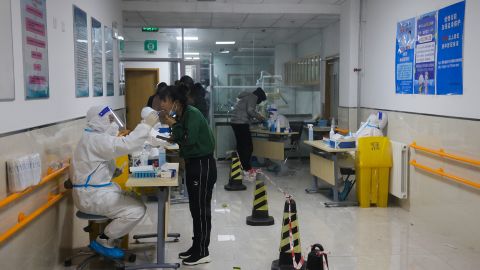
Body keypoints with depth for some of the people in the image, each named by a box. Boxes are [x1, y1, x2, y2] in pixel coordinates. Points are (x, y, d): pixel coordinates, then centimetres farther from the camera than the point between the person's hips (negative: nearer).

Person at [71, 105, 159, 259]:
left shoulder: (95, 137, 14)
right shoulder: (96, 139, -21)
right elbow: (127, 145, -33)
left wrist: (113, 172, 4)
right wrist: (146, 124, -29)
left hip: (95, 190, 11)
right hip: (92, 195, -11)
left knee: (133, 201, 15)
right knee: (137, 210, -14)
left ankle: (104, 231, 20)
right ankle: (103, 242, 0)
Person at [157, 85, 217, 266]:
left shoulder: (192, 114, -19)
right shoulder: (181, 115, 7)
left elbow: (189, 140, -27)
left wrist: (173, 124, -19)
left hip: (203, 165, -9)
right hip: (192, 164, 9)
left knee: (201, 209, -1)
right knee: (195, 208, 15)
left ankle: (203, 252, 10)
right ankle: (196, 247, 27)